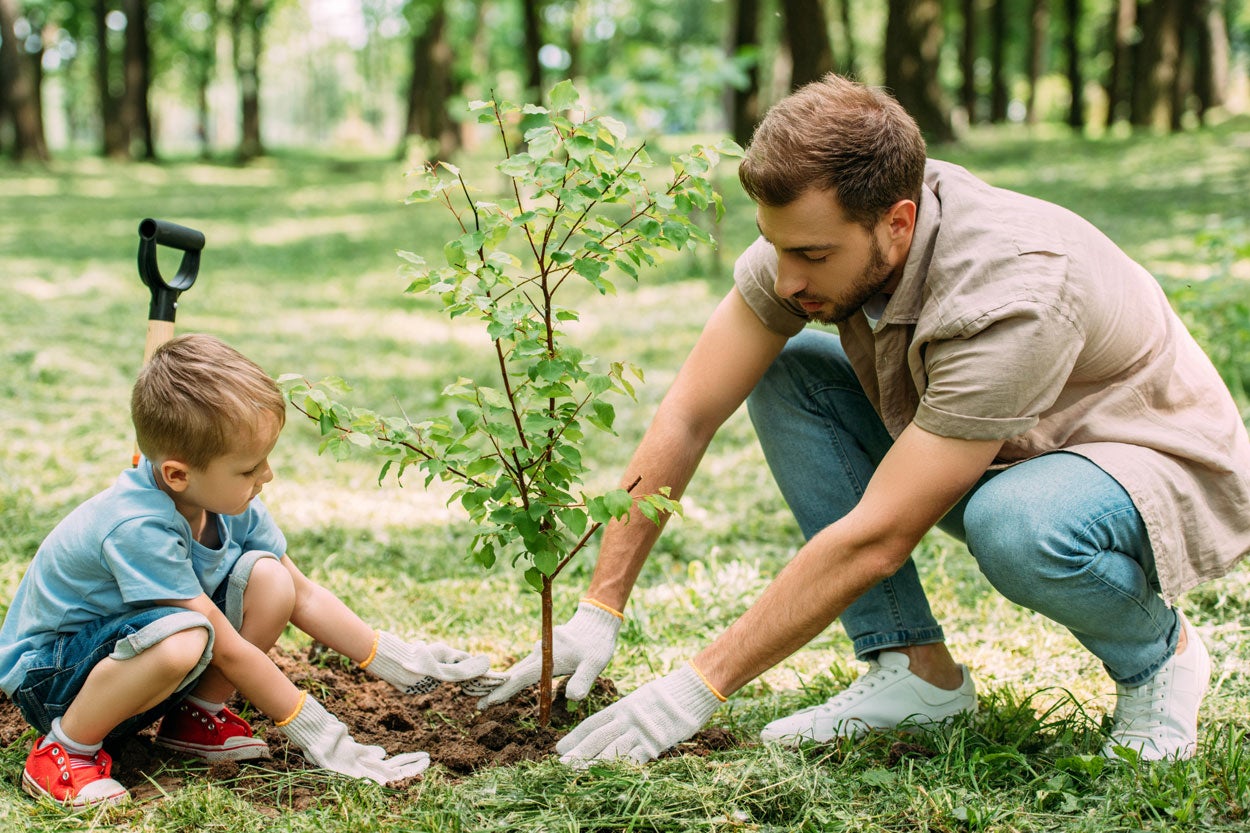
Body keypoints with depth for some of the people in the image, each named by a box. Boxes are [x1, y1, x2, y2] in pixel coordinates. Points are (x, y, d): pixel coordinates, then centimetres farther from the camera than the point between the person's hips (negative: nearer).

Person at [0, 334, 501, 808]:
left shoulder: (226, 502, -9)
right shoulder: (139, 529, -33)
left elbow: (303, 596, 4)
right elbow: (229, 650, -29)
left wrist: (397, 661, 0)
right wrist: (321, 738, -24)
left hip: (135, 651, 8)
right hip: (47, 670, -8)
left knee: (268, 578, -13)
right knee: (183, 638, -39)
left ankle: (194, 718, 3)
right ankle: (66, 748, -16)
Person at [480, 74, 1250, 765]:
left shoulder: (1011, 297, -37)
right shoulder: (814, 232, -17)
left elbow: (874, 539, -34)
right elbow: (688, 418, -11)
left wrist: (699, 687, -30)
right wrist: (599, 611, -14)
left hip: (1166, 470, -7)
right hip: (996, 454, 7)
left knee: (1014, 524, -40)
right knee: (785, 373, -9)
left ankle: (1156, 649, -5)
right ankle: (917, 668, -5)